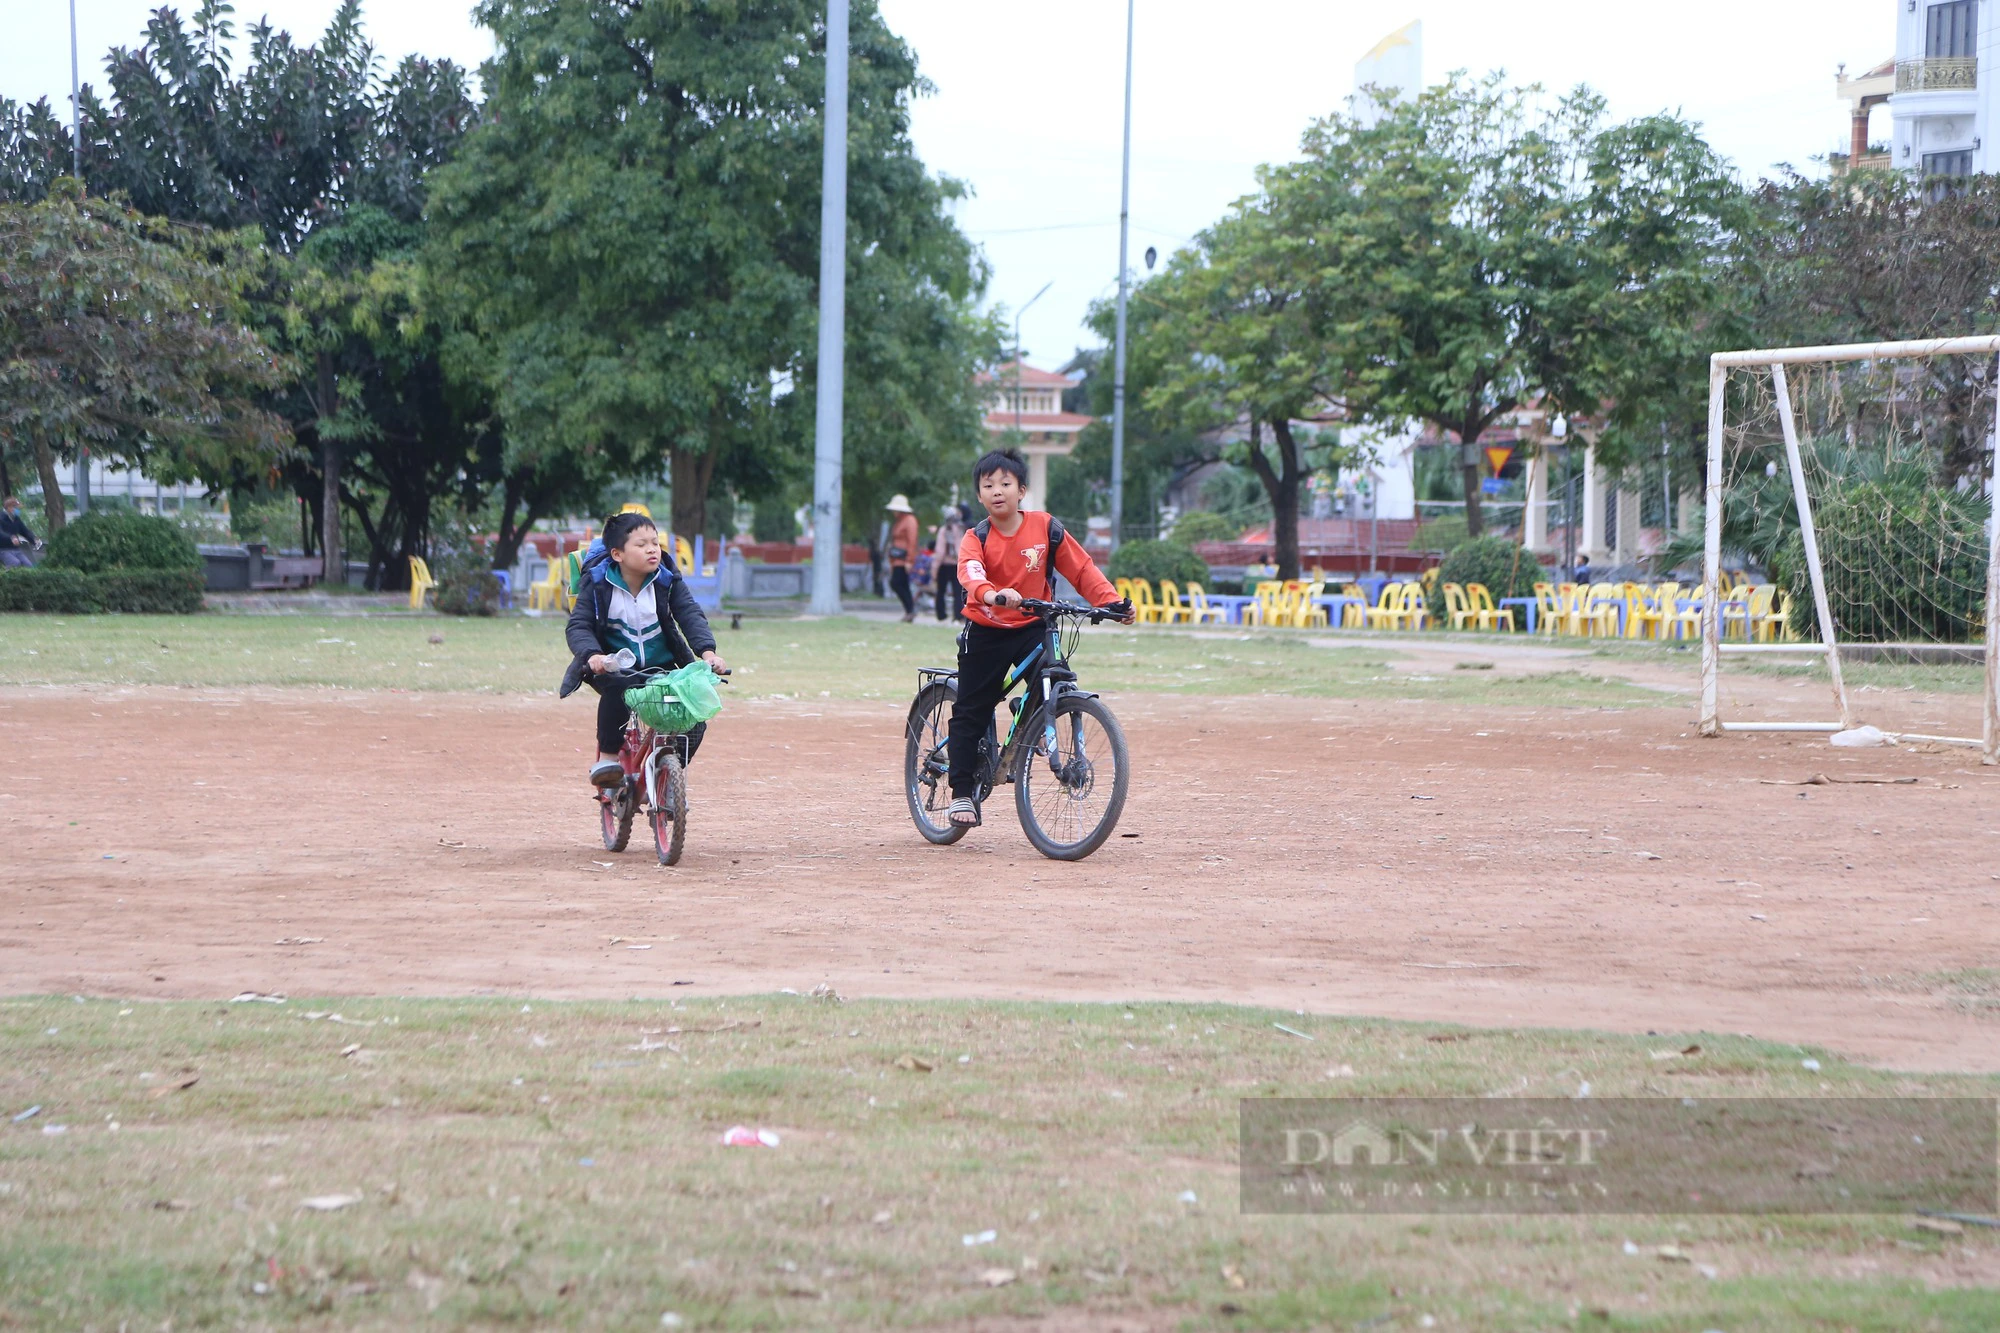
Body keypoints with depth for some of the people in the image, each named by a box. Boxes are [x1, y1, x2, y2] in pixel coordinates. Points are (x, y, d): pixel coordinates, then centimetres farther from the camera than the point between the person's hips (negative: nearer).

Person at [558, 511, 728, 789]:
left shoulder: (668, 581, -4)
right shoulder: (598, 583, -9)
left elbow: (691, 616, -11)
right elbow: (578, 626, -15)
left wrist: (707, 651, -30)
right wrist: (593, 655, -37)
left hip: (663, 667, 3)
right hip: (615, 666, -3)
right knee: (617, 687, -38)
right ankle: (607, 757, -22)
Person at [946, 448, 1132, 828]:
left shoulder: (1045, 528, -6)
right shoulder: (977, 538, -10)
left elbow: (1081, 568, -3)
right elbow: (970, 571, -32)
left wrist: (1112, 600, -17)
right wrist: (990, 594, -54)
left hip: (1032, 627, 1)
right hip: (986, 631, -1)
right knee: (971, 713, 1)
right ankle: (962, 793, 7)